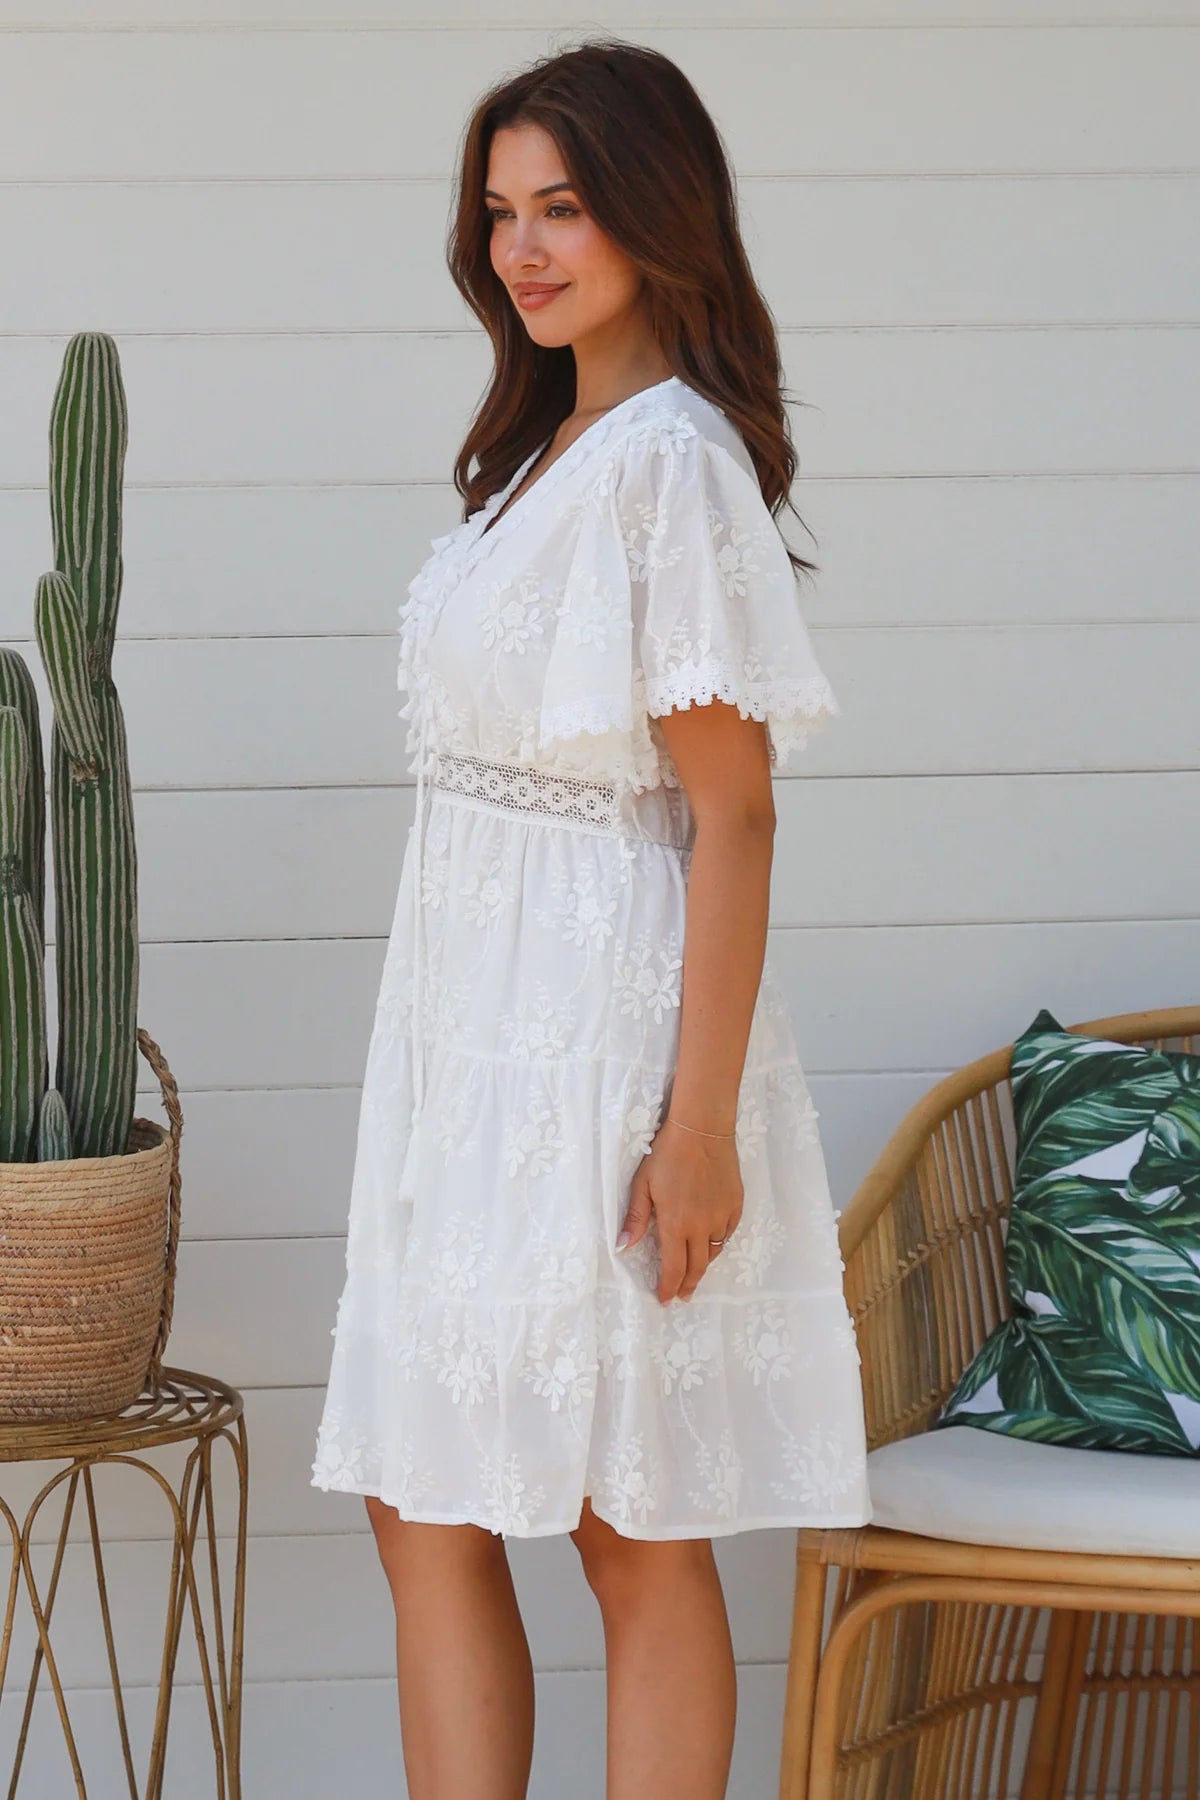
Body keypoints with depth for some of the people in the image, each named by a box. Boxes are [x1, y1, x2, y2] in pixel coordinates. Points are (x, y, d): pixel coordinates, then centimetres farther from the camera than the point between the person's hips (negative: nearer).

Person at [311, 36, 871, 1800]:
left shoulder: (673, 459, -14)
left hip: (600, 1031, -9)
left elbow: (732, 814, -17)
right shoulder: (542, 447, 14)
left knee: (639, 1537, 1)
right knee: (426, 1516, 9)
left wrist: (702, 1124, -20)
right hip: (473, 1025, 9)